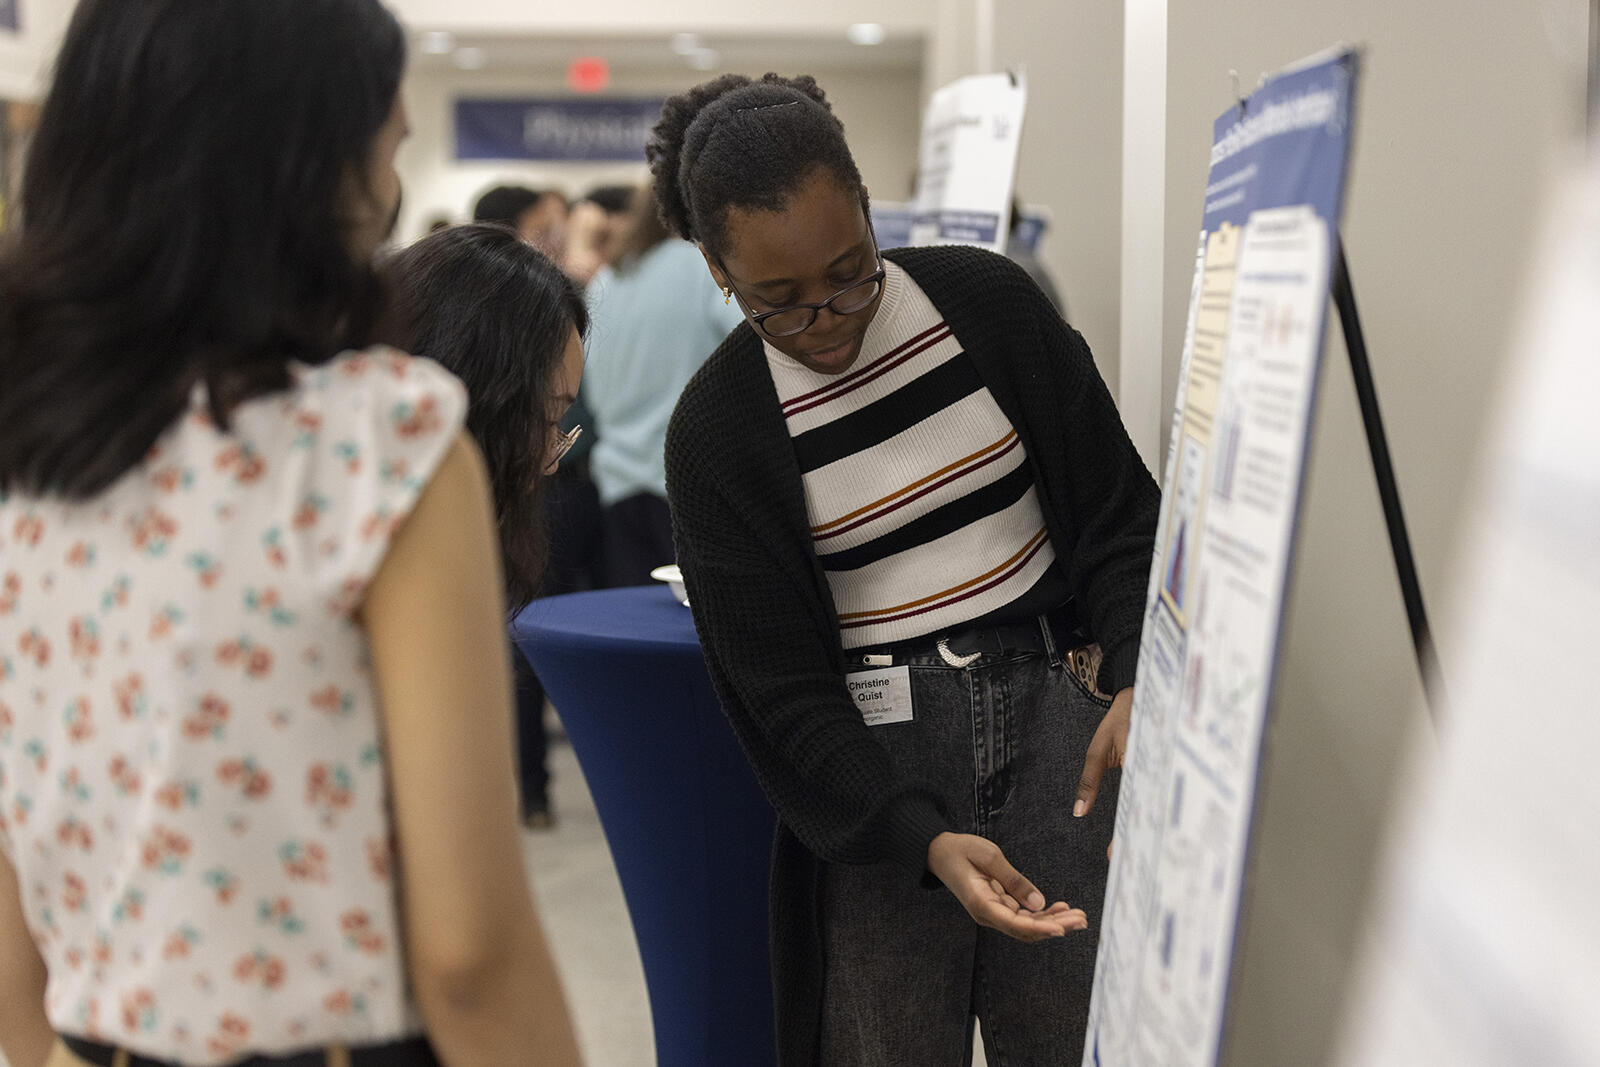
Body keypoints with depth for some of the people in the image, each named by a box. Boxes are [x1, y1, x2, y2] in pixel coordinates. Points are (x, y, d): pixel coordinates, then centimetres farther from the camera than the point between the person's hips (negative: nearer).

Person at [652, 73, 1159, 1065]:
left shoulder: (990, 301, 1)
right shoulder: (717, 430, -5)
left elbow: (1119, 511, 5)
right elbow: (778, 689, -7)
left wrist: (1136, 679, -13)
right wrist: (925, 842, -21)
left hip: (1049, 691, 1)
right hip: (873, 744, -1)